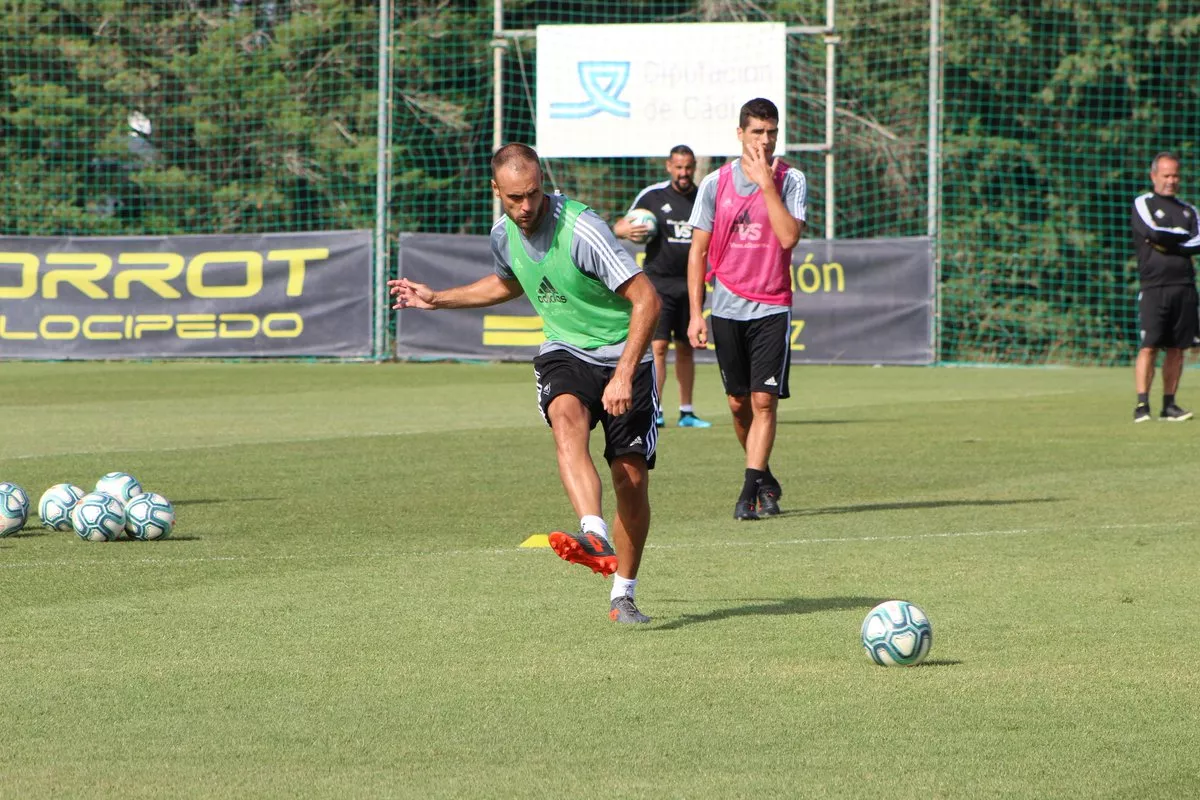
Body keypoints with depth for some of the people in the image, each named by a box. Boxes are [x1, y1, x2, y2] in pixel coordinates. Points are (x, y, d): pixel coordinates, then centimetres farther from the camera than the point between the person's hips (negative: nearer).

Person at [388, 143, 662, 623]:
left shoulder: (581, 229, -22)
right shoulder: (504, 234, -1)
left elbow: (646, 299, -22)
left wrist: (624, 375, -27)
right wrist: (437, 299, 25)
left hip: (624, 356, -3)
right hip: (564, 354, 3)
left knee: (632, 478, -6)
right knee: (566, 417, -32)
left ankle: (623, 594, 15)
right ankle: (595, 538, -54)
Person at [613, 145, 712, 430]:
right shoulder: (651, 196, -1)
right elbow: (620, 226, 7)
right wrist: (625, 230, -15)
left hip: (691, 284, 3)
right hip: (658, 281, -3)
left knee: (686, 349, 9)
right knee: (658, 346, -12)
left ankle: (686, 412, 15)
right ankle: (653, 410, -13)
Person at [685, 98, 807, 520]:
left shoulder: (791, 180, -2)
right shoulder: (715, 183, 3)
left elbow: (789, 237, -17)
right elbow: (698, 250, 6)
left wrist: (766, 183, -17)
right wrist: (695, 313, 1)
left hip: (772, 307, -2)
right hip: (728, 307, 2)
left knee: (764, 399, -10)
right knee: (739, 402, 7)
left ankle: (751, 489, -10)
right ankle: (764, 477, 26)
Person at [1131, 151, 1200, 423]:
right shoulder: (1143, 204, 6)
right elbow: (1154, 233, -12)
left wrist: (1169, 243, -8)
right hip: (1153, 286, -4)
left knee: (1177, 348, 4)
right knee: (1148, 347, -11)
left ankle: (1169, 405, 9)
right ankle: (1142, 405, -11)